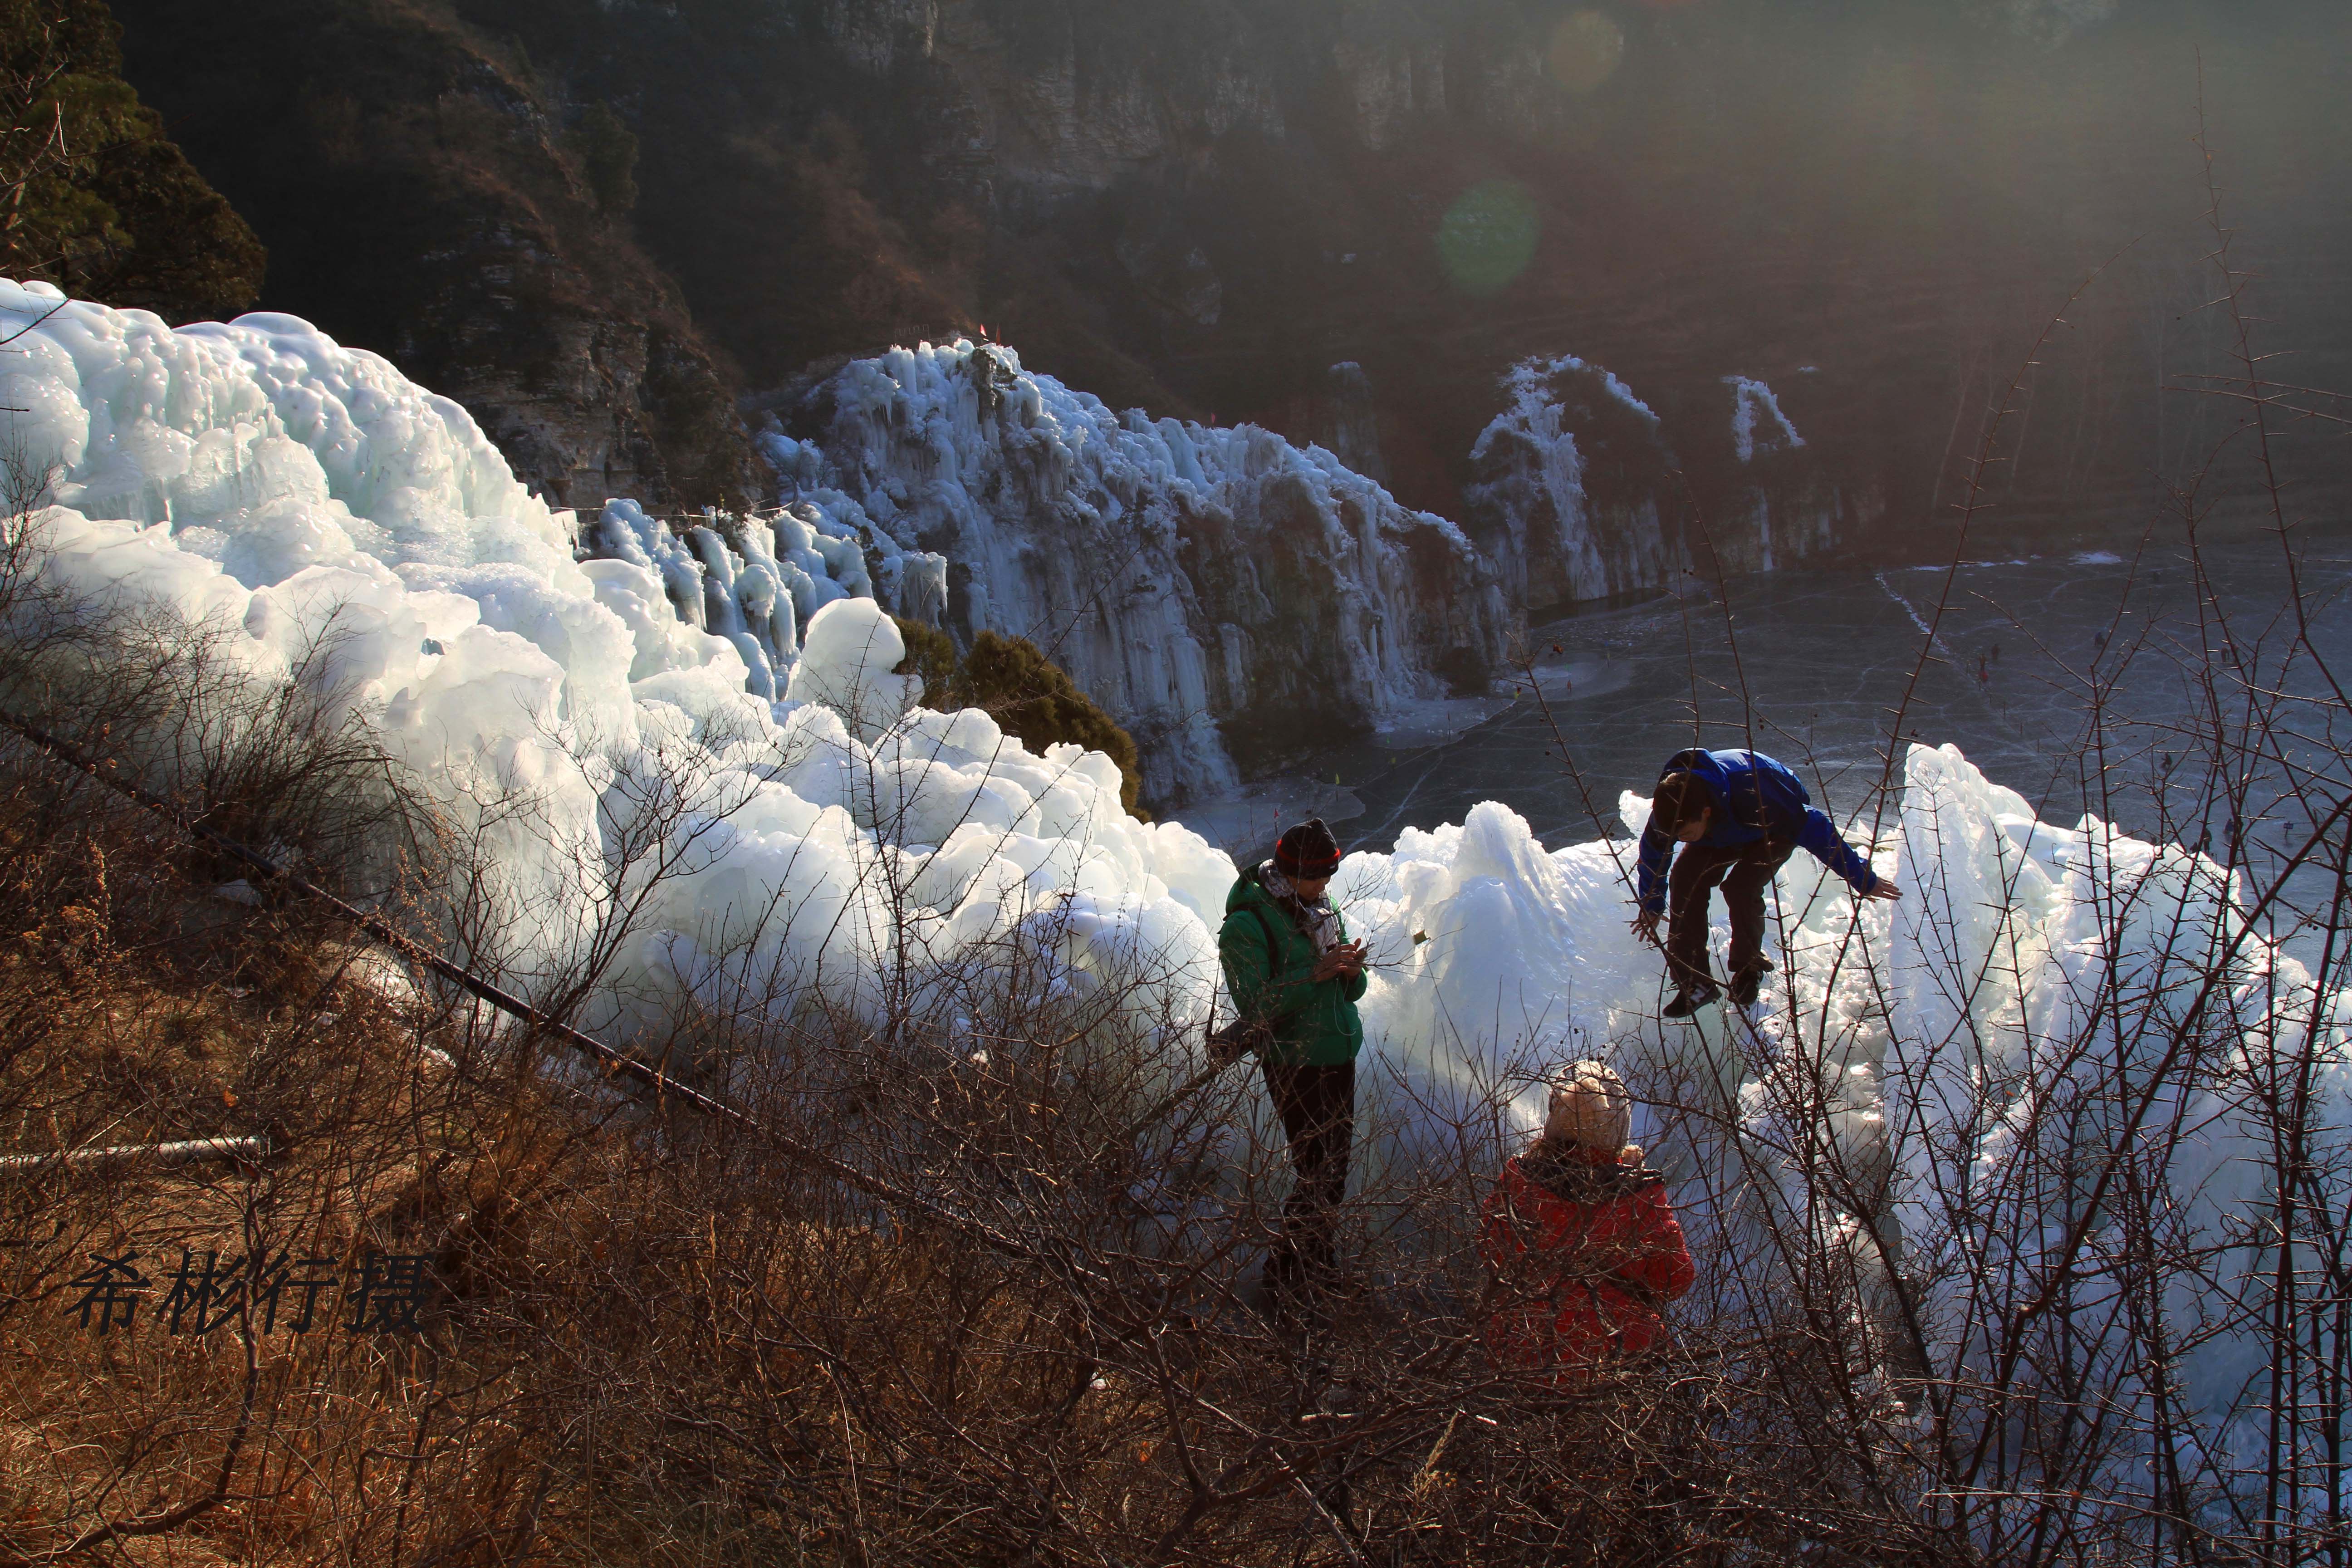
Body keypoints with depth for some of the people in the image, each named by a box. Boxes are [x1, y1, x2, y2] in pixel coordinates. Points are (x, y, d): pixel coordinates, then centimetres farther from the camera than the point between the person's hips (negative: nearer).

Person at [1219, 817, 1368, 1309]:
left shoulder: (1324, 912, 9)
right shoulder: (1246, 925, -14)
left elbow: (1350, 992, 14)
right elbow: (1257, 1006, -21)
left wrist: (1351, 971, -10)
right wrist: (1314, 976, -27)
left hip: (1340, 1054, 7)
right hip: (1293, 1061, -7)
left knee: (1336, 1170, 14)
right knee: (1316, 1174, -7)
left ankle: (1323, 1268, 29)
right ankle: (1287, 1281, 5)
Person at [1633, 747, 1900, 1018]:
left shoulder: (1751, 797, -46)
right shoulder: (1671, 803, -30)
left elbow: (1812, 828, -32)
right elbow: (1653, 851, -7)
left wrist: (1862, 879, -23)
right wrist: (1651, 907, 8)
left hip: (1777, 829, -5)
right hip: (1724, 827, 5)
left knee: (1740, 886, -28)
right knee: (1685, 880, -19)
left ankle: (1750, 971, -2)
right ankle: (1694, 982, -10)